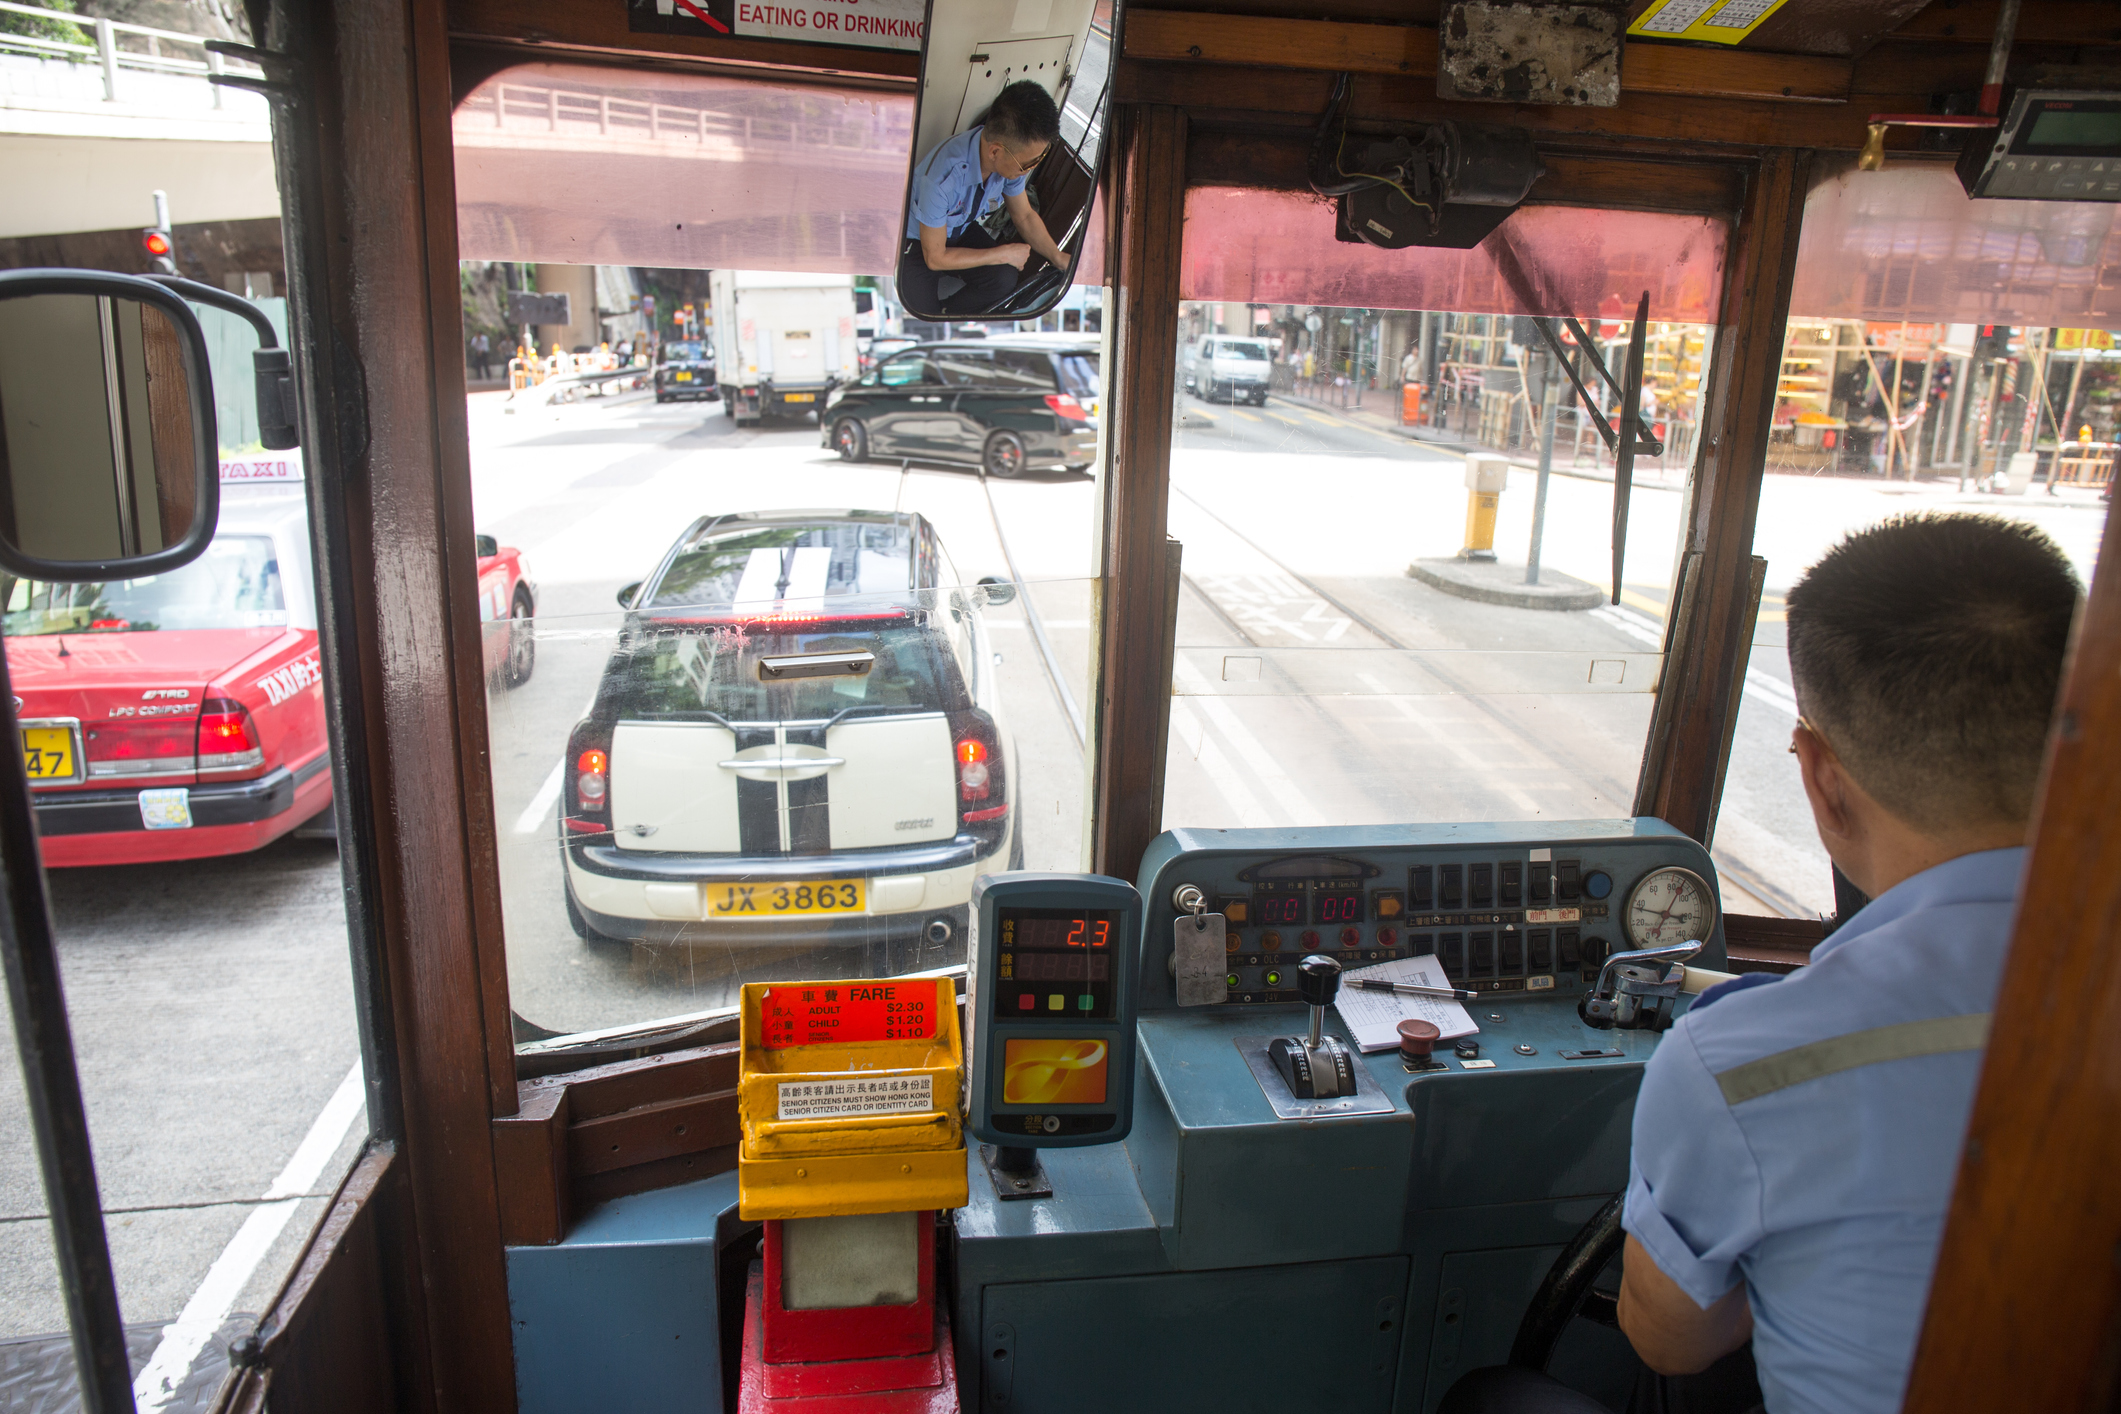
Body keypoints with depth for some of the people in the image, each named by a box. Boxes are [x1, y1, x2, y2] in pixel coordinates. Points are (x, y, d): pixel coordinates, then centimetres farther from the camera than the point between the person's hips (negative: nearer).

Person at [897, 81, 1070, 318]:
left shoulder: (1012, 158, -19)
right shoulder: (942, 177, -39)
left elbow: (1024, 216, 2)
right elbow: (935, 258, -25)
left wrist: (1059, 258, -10)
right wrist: (1004, 254, -20)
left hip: (963, 228, 6)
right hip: (918, 242, -5)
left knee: (1005, 280, -23)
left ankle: (947, 314, -1)